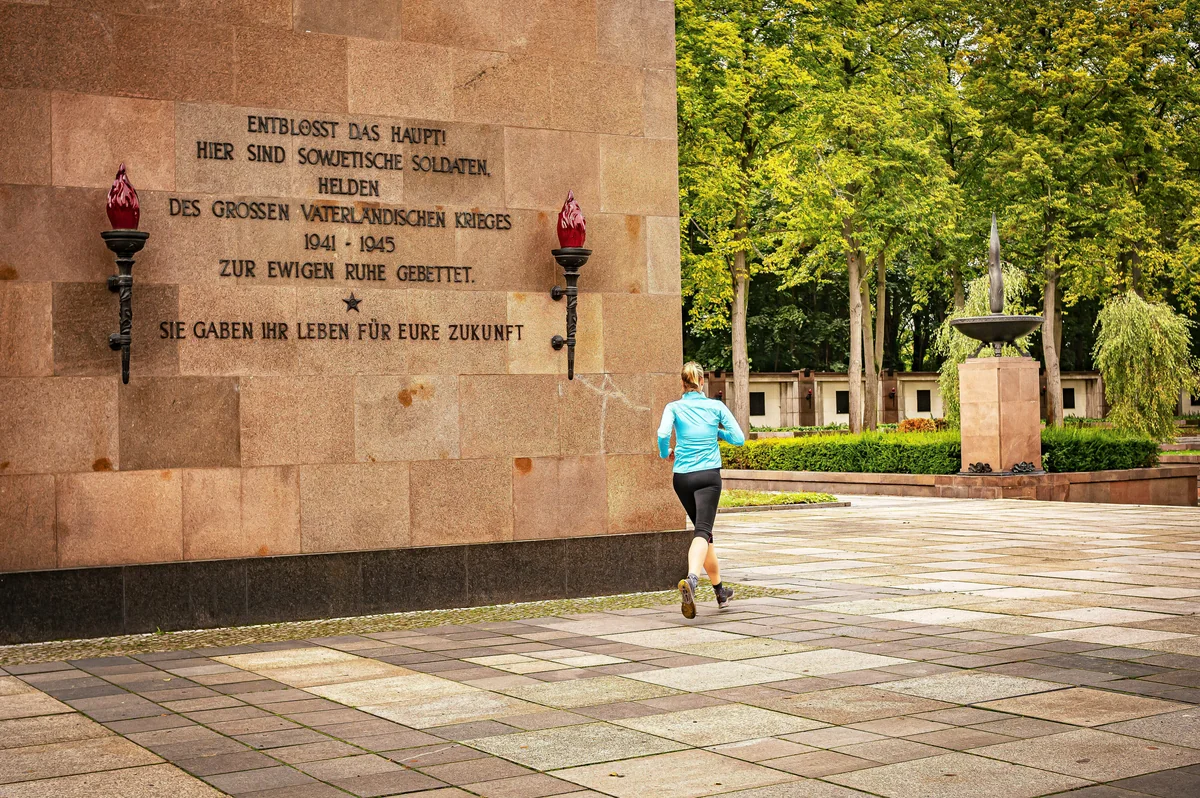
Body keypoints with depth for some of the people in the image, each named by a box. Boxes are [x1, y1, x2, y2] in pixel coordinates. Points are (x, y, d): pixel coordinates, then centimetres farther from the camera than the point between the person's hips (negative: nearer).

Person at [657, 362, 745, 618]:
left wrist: (665, 453, 6)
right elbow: (738, 438, 3)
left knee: (703, 530, 17)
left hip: (682, 477, 2)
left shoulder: (674, 408, 3)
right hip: (709, 475, -2)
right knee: (702, 531, -13)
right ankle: (691, 579, -40)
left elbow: (662, 433, -14)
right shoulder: (716, 406, 4)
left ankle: (720, 591, 26)